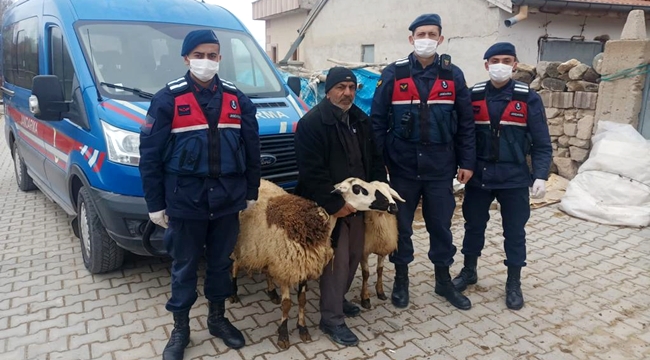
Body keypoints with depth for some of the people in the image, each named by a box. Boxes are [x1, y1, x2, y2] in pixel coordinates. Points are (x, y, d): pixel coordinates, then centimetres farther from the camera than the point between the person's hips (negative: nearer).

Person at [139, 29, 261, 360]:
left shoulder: (236, 99, 4)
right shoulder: (168, 99, -6)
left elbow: (251, 150, 9)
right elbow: (150, 155, -5)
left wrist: (251, 192, 8)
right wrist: (155, 204, -5)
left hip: (227, 199, 3)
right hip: (185, 201, -3)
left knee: (221, 262, 16)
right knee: (184, 267, 11)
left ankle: (217, 319, 36)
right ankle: (180, 329, 29)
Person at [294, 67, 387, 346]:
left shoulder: (361, 121, 11)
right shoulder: (312, 122, -14)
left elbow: (374, 159, 15)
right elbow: (312, 171, -20)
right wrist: (334, 204, -21)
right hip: (329, 205, -7)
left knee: (354, 255, 15)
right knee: (337, 260, -4)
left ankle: (338, 299, 36)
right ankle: (331, 318, 10)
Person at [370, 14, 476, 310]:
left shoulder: (453, 75, 3)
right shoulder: (393, 74, -2)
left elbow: (465, 122, 6)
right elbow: (377, 120, -1)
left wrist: (466, 161, 3)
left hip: (440, 168, 1)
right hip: (402, 166, -1)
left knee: (441, 226, 12)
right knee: (400, 225, 10)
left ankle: (444, 281, 31)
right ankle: (401, 279, 29)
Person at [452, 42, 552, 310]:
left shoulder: (528, 98, -3)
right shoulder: (473, 96, 0)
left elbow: (542, 143, -2)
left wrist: (540, 176, -12)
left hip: (514, 178, -1)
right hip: (478, 175, 1)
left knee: (514, 231, 8)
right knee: (474, 225, 14)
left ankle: (513, 283, 25)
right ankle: (469, 271, 34)